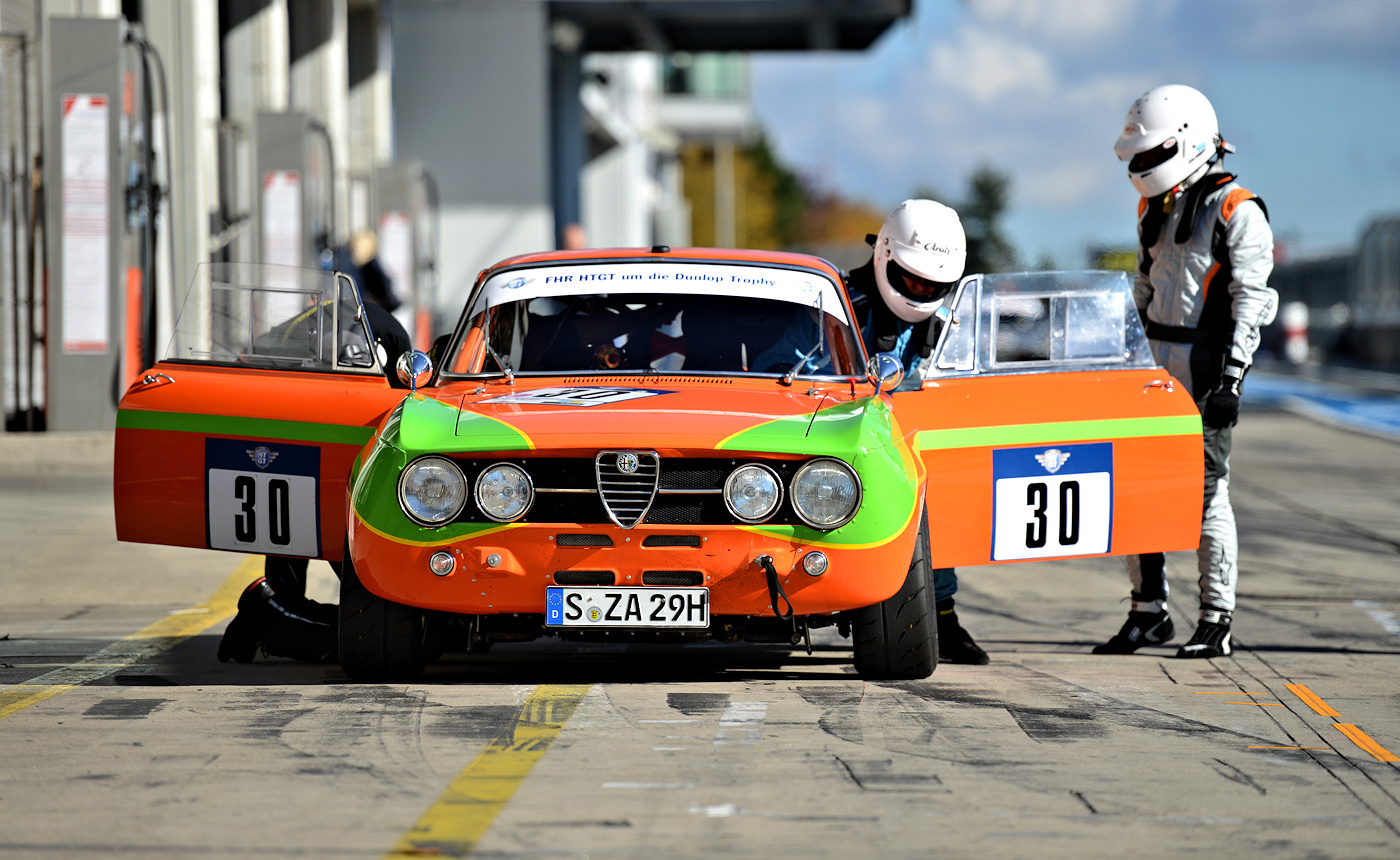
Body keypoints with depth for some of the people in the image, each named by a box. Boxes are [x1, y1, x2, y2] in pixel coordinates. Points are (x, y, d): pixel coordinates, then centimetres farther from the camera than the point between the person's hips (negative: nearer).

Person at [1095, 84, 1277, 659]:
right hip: (1153, 369, 7)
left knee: (1205, 492, -4)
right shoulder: (1154, 210, 14)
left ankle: (1217, 622, 4)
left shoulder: (1237, 212, -9)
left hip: (1206, 370, -7)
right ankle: (1148, 611, 14)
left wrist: (1231, 380, -19)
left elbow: (1251, 303, -13)